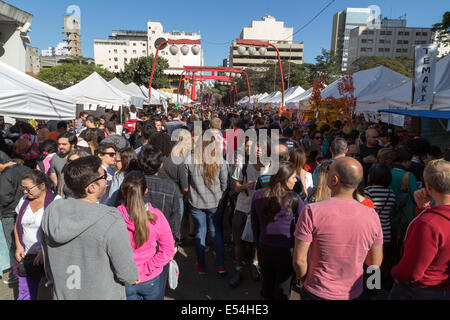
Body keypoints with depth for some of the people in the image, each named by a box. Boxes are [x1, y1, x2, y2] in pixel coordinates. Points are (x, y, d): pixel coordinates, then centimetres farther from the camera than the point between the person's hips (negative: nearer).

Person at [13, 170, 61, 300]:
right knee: (25, 294, 12)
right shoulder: (24, 200, 7)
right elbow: (17, 225, 16)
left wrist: (44, 251, -20)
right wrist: (18, 246, 3)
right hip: (26, 255, 6)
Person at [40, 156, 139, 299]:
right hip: (103, 295, -4)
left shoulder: (50, 211, -12)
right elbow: (127, 273, -21)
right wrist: (133, 278, 0)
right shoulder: (112, 222, -30)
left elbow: (47, 261, 2)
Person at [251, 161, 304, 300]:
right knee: (282, 290, 16)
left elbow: (254, 226, 2)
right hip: (286, 251, -3)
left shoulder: (258, 196, -7)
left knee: (267, 285, 23)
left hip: (264, 250, 4)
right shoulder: (294, 199, -18)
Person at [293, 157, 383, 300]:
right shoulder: (372, 216, -13)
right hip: (353, 293, 3)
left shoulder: (311, 212, -23)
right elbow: (375, 263, -2)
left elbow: (299, 260, -18)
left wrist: (303, 279, 1)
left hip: (317, 292, -3)